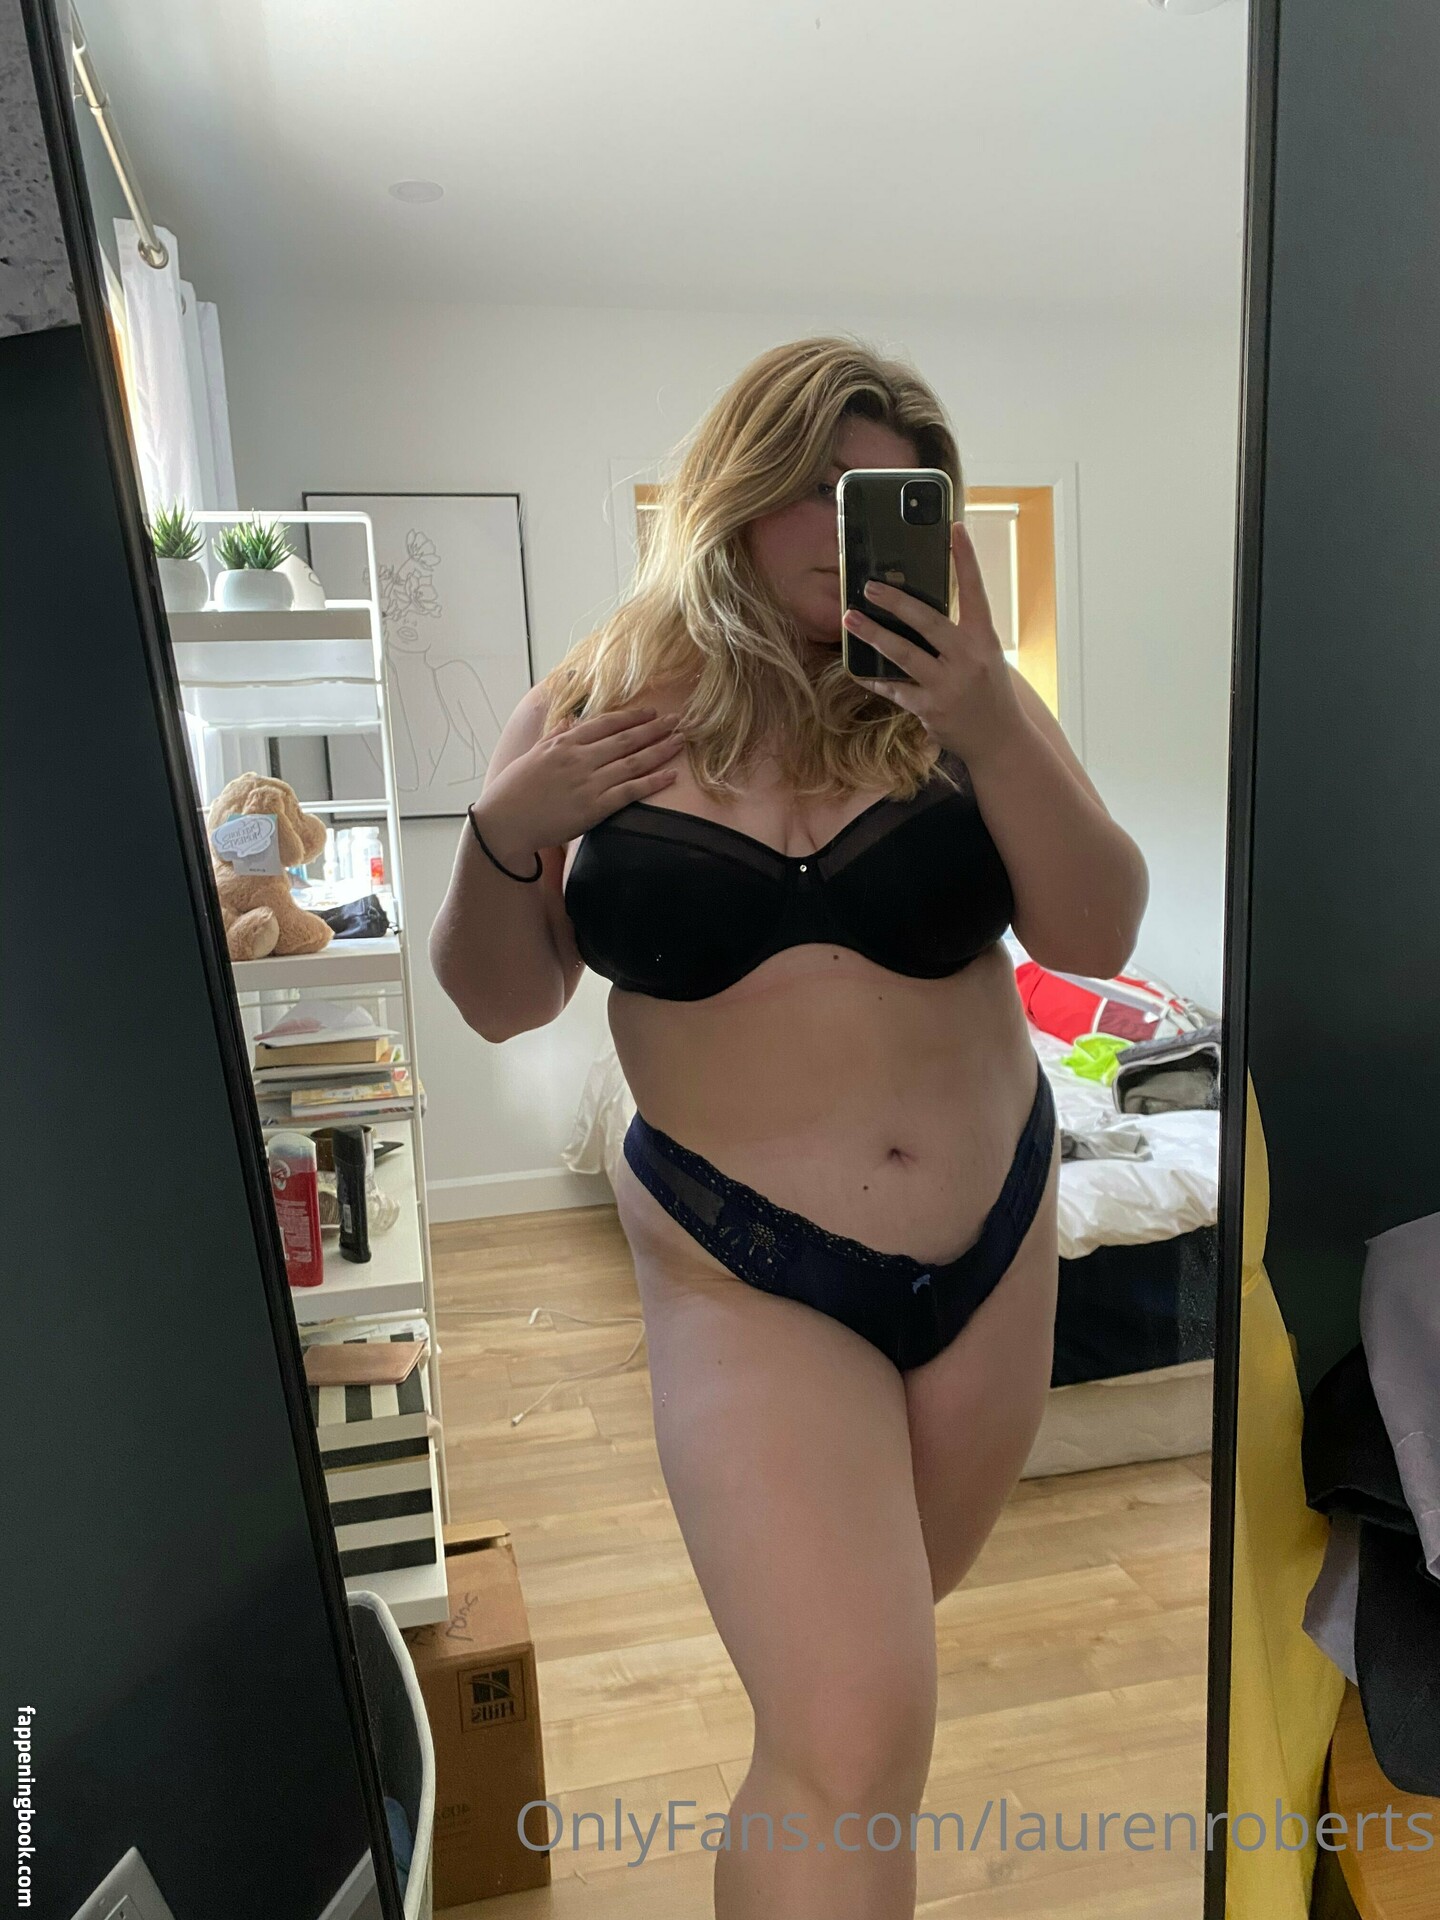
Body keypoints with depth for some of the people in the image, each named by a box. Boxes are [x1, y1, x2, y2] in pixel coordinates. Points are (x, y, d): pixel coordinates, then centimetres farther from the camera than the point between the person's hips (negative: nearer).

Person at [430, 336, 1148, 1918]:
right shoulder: (596, 708, -6)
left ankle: (762, 1597, 62)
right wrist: (508, 832, -19)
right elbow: (498, 1002, -1)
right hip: (741, 1272, -3)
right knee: (850, 1743, -13)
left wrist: (990, 725, -24)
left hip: (991, 1233, 4)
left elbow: (1099, 938, -11)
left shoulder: (955, 691, -4)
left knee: (907, 1596, 28)